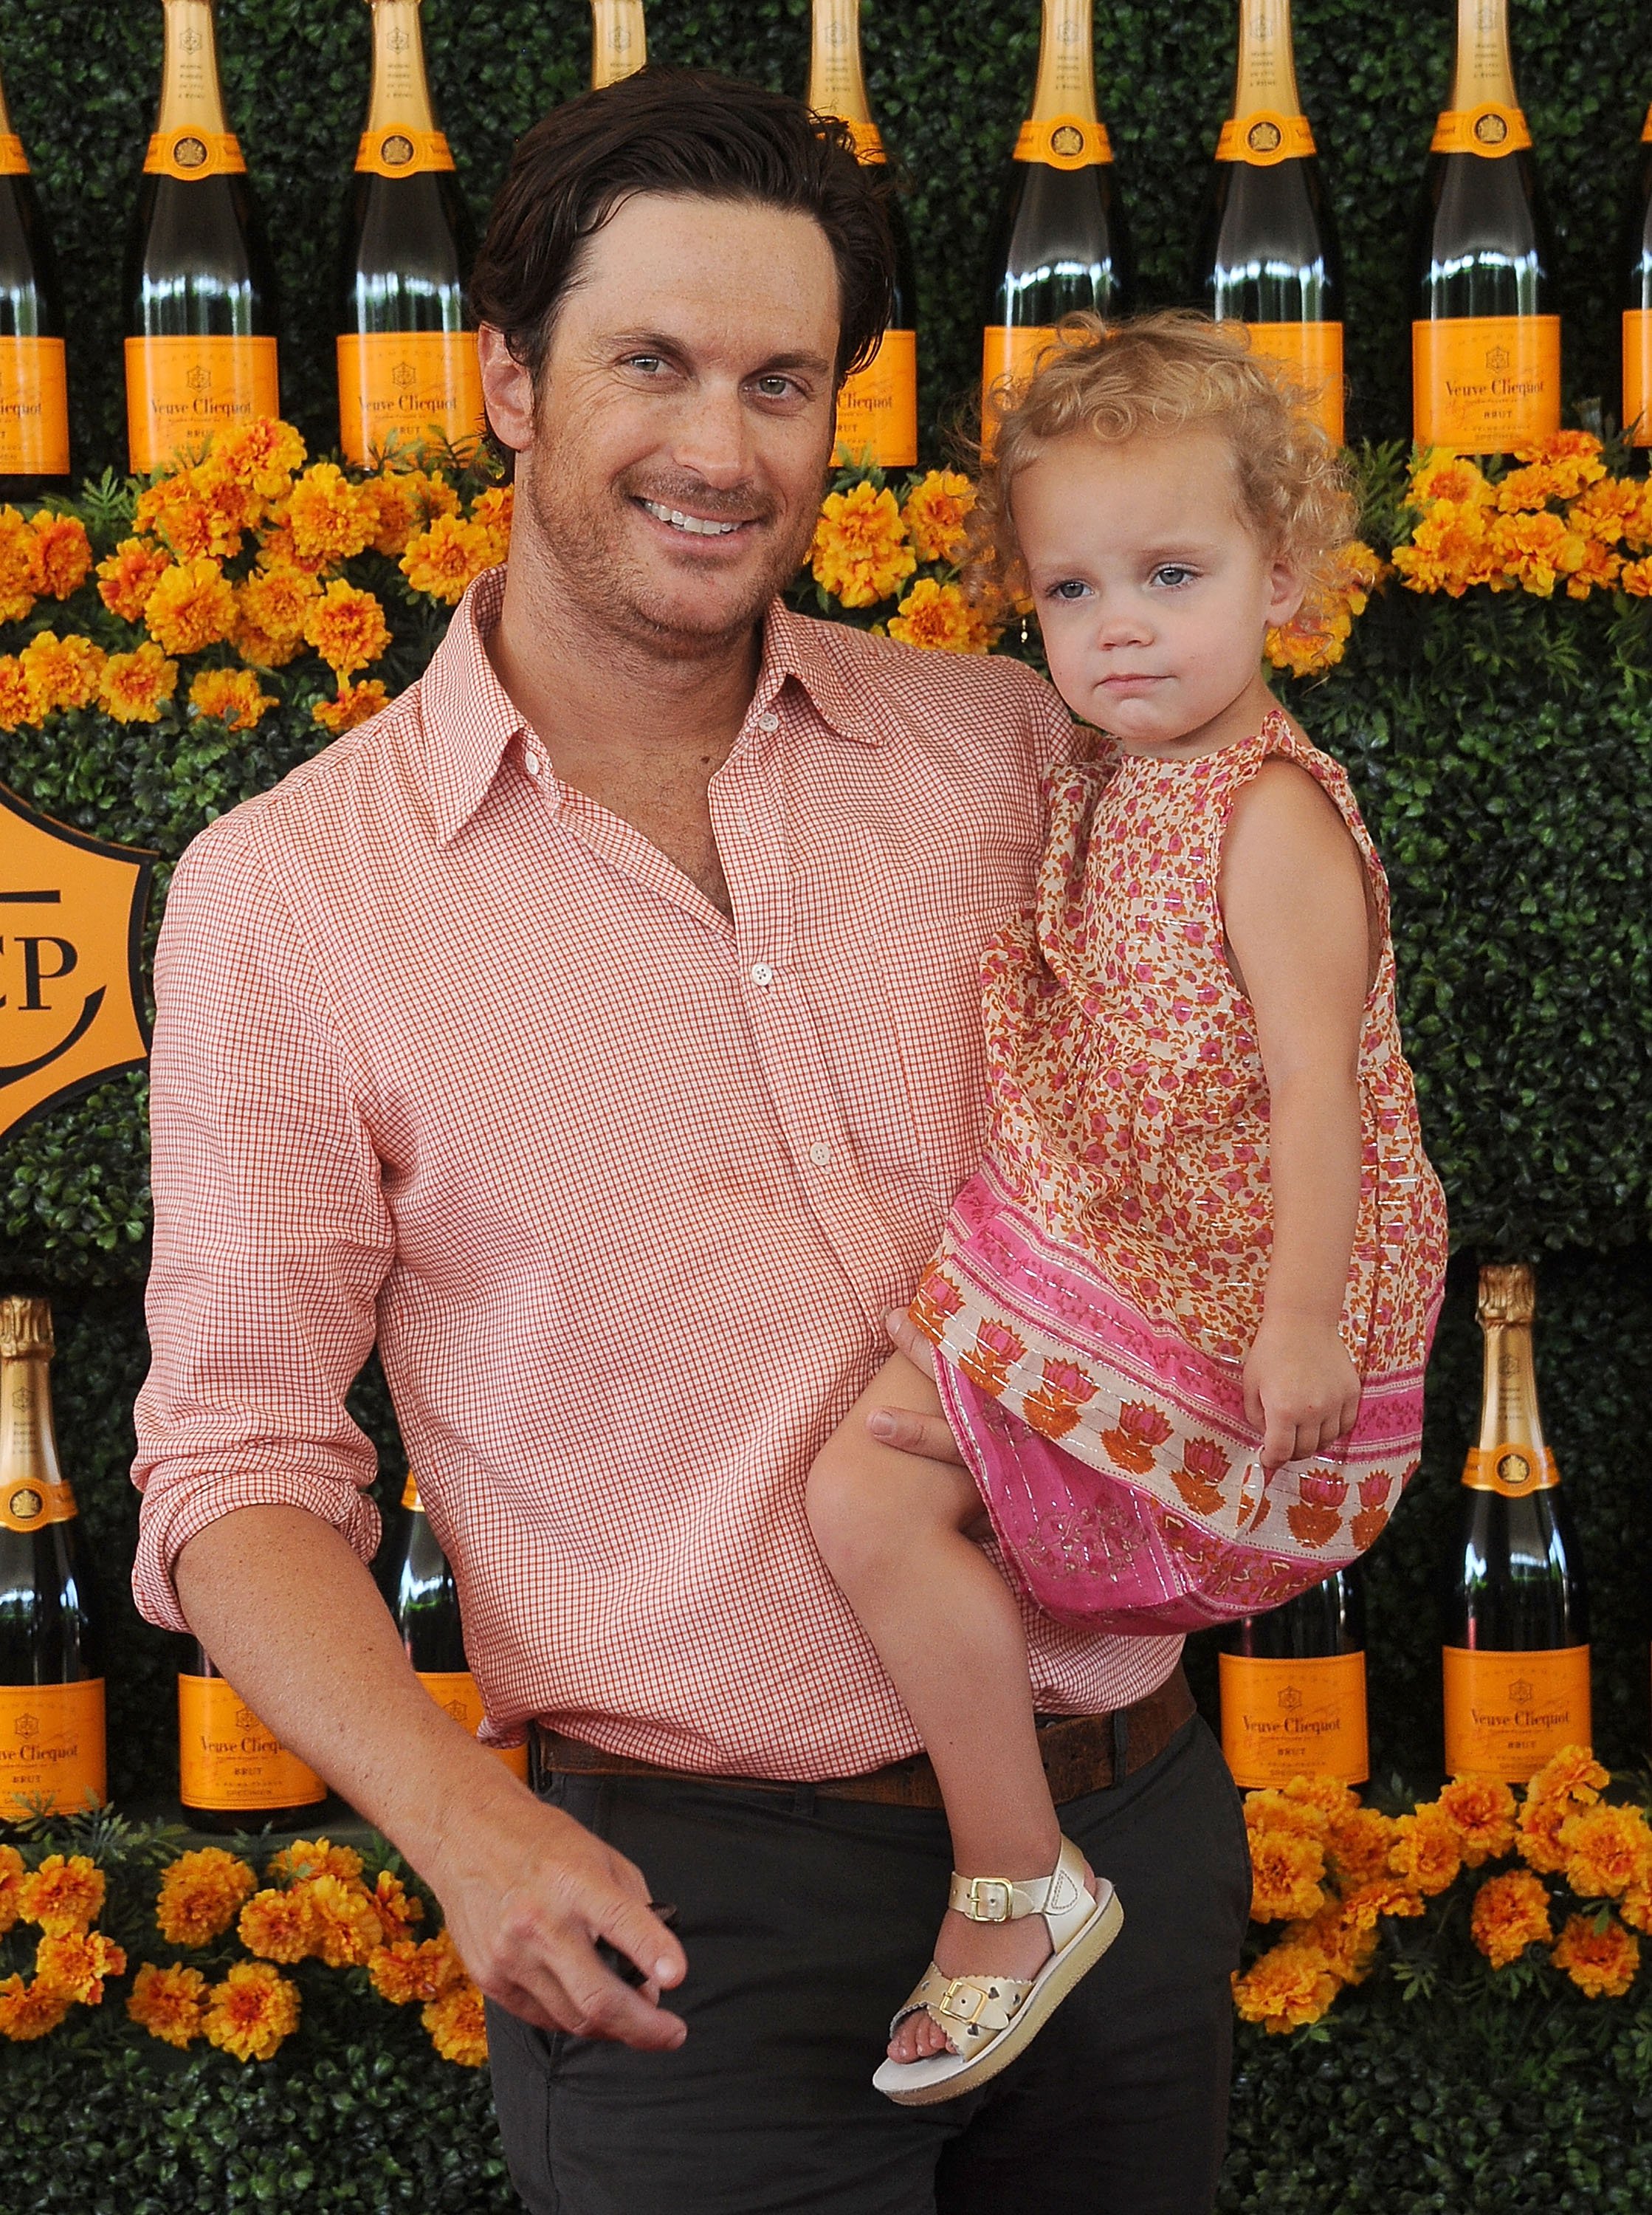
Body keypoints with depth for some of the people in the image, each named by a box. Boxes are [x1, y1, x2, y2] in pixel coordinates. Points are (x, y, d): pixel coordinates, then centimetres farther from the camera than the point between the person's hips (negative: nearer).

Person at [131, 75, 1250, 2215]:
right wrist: (463, 1830, -19)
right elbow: (236, 1468, -4)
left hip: (1137, 1817, 4)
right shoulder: (286, 895, -4)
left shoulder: (1006, 745, 4)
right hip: (697, 1902, -3)